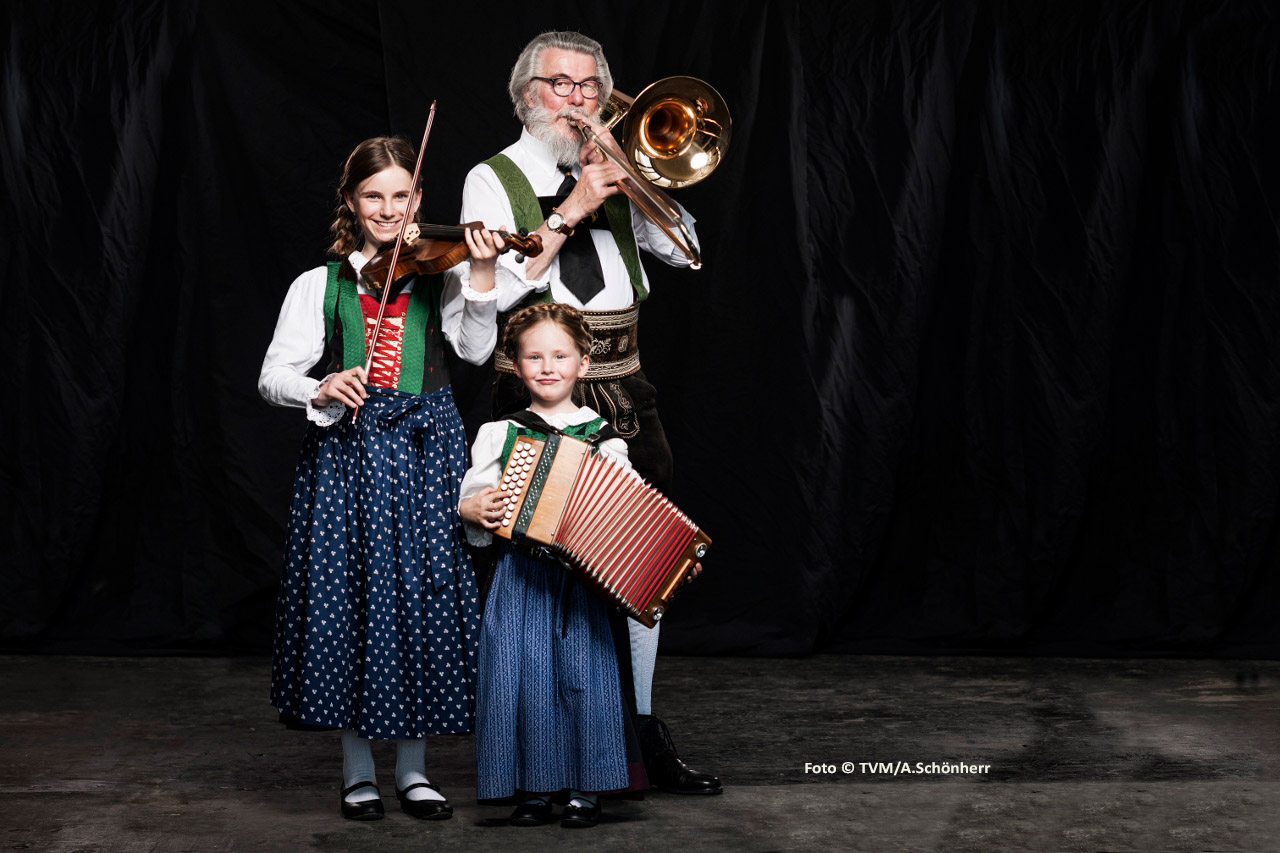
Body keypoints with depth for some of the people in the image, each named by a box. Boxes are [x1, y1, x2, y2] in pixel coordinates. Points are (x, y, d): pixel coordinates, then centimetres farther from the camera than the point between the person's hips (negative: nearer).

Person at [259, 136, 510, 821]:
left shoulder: (438, 272, 7)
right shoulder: (319, 285, 6)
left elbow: (475, 350, -9)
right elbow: (273, 376, 0)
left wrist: (482, 275, -21)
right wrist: (321, 391, -21)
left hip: (425, 452, 1)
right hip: (347, 451, 0)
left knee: (423, 590, 2)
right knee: (349, 593, 0)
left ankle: (413, 768, 15)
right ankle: (358, 770, 14)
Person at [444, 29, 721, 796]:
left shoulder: (611, 175, 15)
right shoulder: (495, 179, 2)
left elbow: (685, 251, 7)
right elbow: (493, 290, -13)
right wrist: (570, 211, -15)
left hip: (624, 394, 4)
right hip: (540, 399, -4)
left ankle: (644, 729, 16)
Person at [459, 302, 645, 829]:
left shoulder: (605, 441, 6)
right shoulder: (497, 435, 8)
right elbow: (475, 514, 12)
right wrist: (471, 511, -10)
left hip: (583, 578, -1)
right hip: (520, 578, 1)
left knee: (584, 674, -6)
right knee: (522, 676, -4)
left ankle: (585, 789, 7)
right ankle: (532, 789, 8)